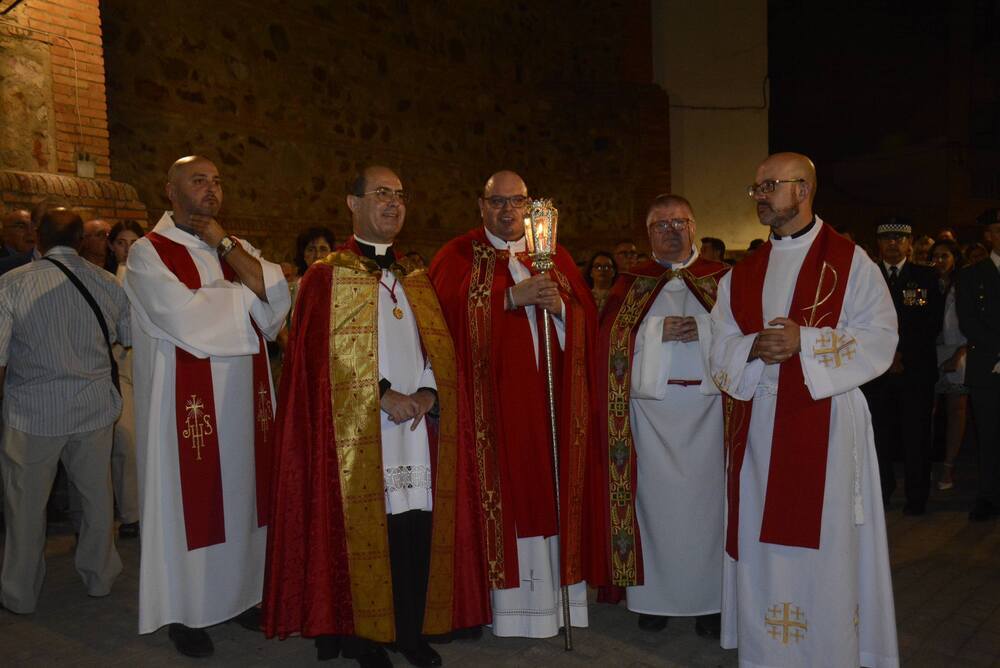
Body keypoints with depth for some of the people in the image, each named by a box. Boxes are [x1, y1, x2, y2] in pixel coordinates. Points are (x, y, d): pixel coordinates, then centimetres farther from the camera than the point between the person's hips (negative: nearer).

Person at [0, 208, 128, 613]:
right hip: (93, 409, 3)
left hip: (33, 412, -2)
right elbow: (131, 338, 11)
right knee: (97, 496, 17)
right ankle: (99, 576, 33)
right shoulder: (107, 284, -3)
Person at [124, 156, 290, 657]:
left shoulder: (236, 248, 13)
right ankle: (184, 611, 20)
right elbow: (185, 316, -20)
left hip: (243, 397, 5)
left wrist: (226, 245, -8)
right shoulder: (149, 252, -4)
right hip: (185, 402, -5)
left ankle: (239, 592, 28)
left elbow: (277, 299, -5)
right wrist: (246, 293, -7)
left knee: (241, 494, 12)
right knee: (189, 500, 4)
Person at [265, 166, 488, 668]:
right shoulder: (327, 275, 3)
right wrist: (384, 394, -14)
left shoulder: (416, 276, 17)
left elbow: (440, 341, 11)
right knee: (365, 526, 1)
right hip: (358, 428, -4)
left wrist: (427, 391, -7)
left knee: (418, 523, 3)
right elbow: (323, 350, -7)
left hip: (419, 419, 4)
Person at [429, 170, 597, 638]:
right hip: (493, 399, -3)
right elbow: (448, 308, -11)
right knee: (502, 493, -3)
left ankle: (552, 596, 16)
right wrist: (512, 296, -16)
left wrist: (559, 304, -11)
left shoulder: (555, 256, 16)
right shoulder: (459, 254, 6)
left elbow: (586, 316, 10)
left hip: (551, 399, 3)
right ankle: (508, 603, 8)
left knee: (548, 491, 5)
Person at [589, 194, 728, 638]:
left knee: (705, 498, 2)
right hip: (650, 409, 0)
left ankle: (708, 598, 17)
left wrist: (702, 328, -14)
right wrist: (659, 332, -12)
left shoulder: (722, 279, 10)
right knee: (655, 500, 3)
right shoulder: (631, 284, 10)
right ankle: (655, 596, 16)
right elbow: (611, 342, 1)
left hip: (707, 407, 0)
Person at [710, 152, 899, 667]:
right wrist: (754, 348, -13)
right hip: (756, 425, 4)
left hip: (826, 420, -4)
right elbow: (720, 350, 8)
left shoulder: (849, 262, 1)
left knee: (824, 548, 2)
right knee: (760, 546, 9)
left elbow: (880, 336, -7)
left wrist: (805, 341, -18)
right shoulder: (742, 275, 12)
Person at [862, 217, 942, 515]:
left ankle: (917, 497, 15)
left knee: (916, 435, 3)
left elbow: (933, 323, 3)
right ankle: (882, 490, 15)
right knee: (879, 434, 1)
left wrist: (904, 355, -6)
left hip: (916, 369, 0)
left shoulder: (927, 277, 8)